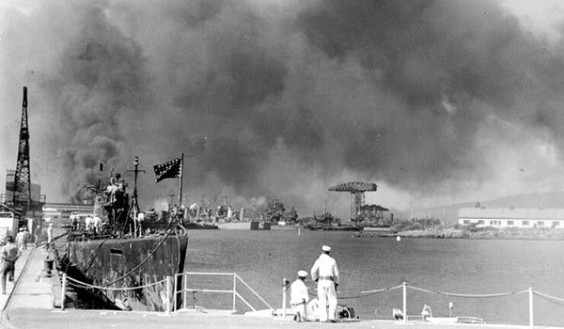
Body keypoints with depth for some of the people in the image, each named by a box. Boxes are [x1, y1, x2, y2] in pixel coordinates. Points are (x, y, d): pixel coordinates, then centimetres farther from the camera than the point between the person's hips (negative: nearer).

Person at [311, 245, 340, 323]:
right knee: (333, 300, 7)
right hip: (330, 282, 0)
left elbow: (313, 271, -8)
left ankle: (323, 318, -6)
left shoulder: (319, 260, 2)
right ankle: (331, 316, -9)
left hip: (321, 281, 0)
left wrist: (315, 279, 9)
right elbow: (336, 273, 8)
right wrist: (336, 284, 17)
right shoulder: (332, 260, 7)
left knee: (322, 301, 2)